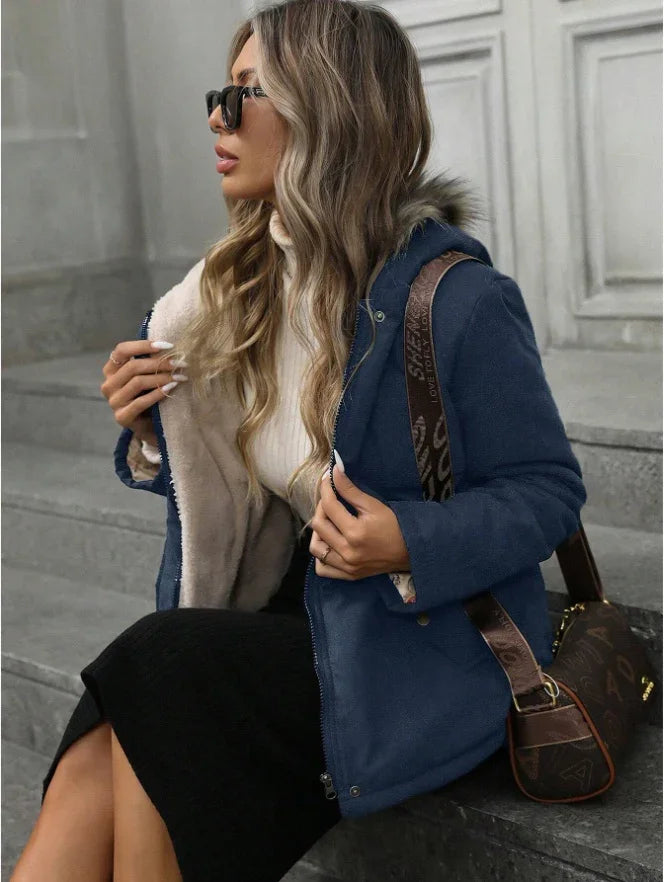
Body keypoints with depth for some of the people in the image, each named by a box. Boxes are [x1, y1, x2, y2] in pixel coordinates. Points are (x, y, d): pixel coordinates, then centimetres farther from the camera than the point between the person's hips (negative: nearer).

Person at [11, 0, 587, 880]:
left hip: (422, 648, -5)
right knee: (82, 804, -20)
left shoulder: (458, 298, -15)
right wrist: (152, 433, -3)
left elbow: (548, 492, -8)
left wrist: (412, 546, -25)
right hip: (291, 614, 6)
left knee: (158, 670, -27)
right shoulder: (242, 283, 8)